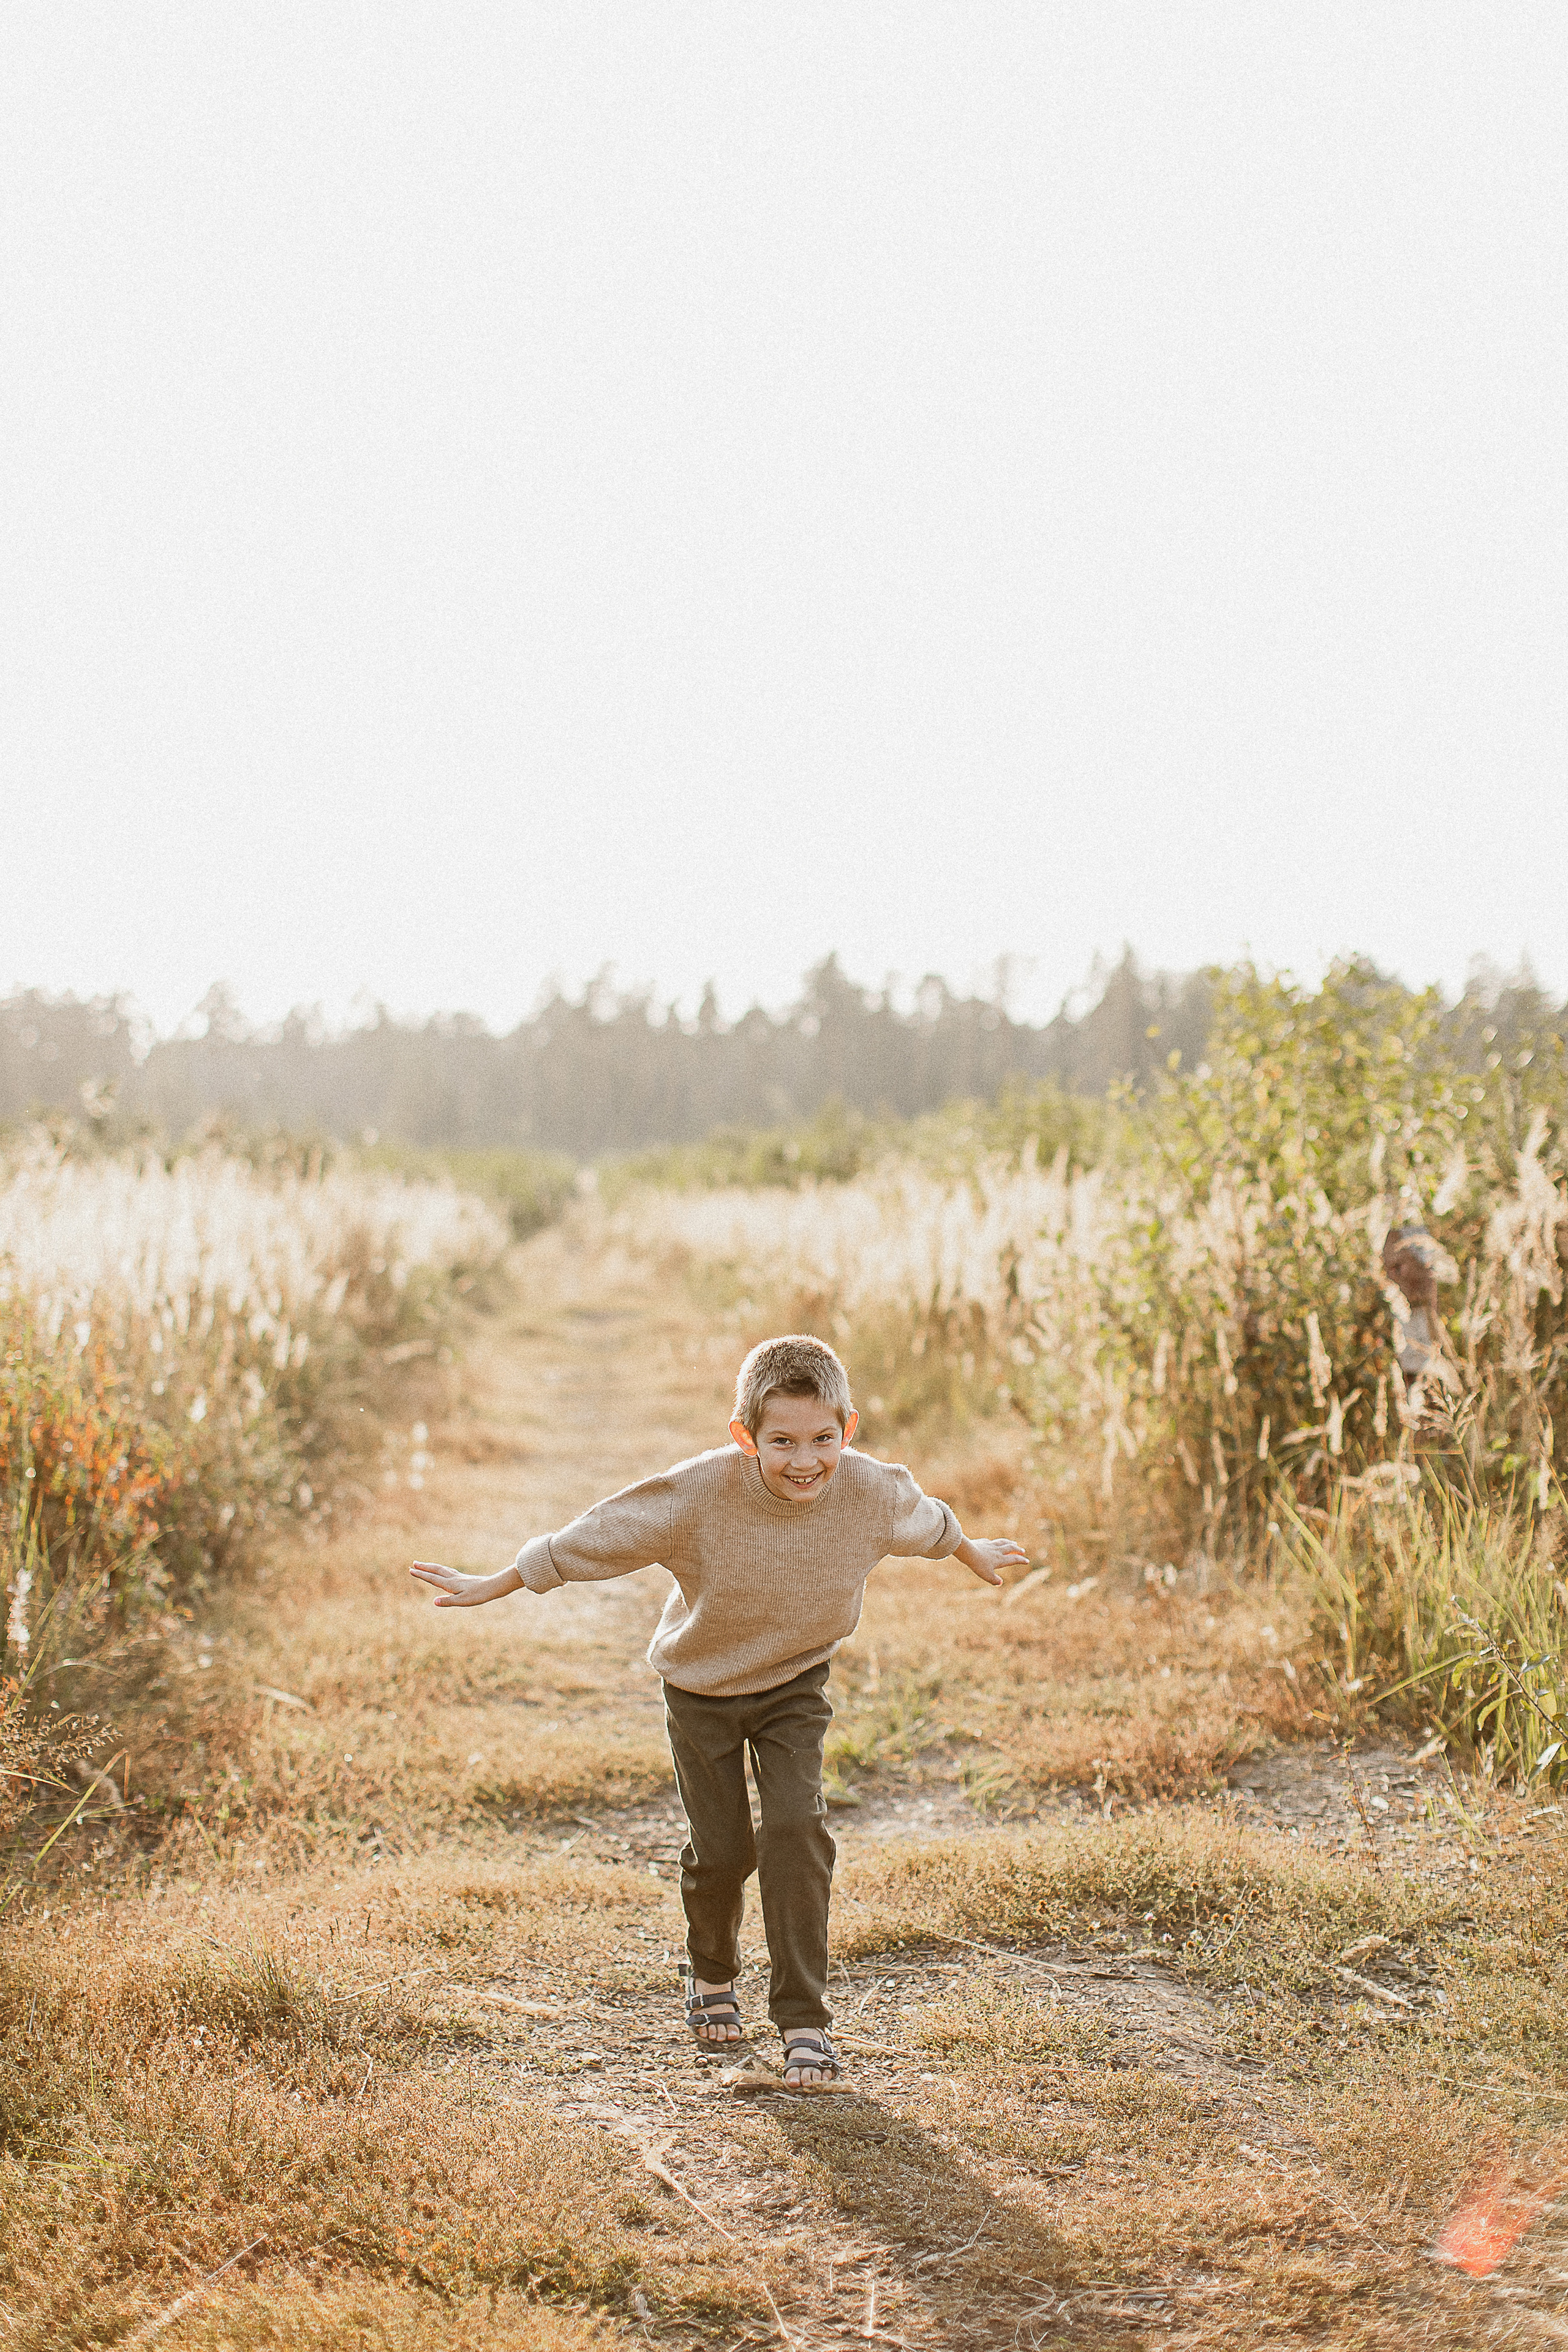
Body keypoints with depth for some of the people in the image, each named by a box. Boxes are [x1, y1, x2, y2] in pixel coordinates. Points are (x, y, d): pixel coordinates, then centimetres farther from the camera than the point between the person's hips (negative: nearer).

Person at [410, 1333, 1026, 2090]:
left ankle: (803, 2022, -6)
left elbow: (927, 1523, 4)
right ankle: (712, 1975, 37)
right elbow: (587, 1540, -20)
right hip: (702, 1687, -1)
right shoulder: (700, 1493, -31)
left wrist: (973, 1555, 24)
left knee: (797, 1830, -15)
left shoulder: (871, 1490, -22)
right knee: (721, 1849, 4)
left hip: (795, 1686, 1)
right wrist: (491, 1587, -14)